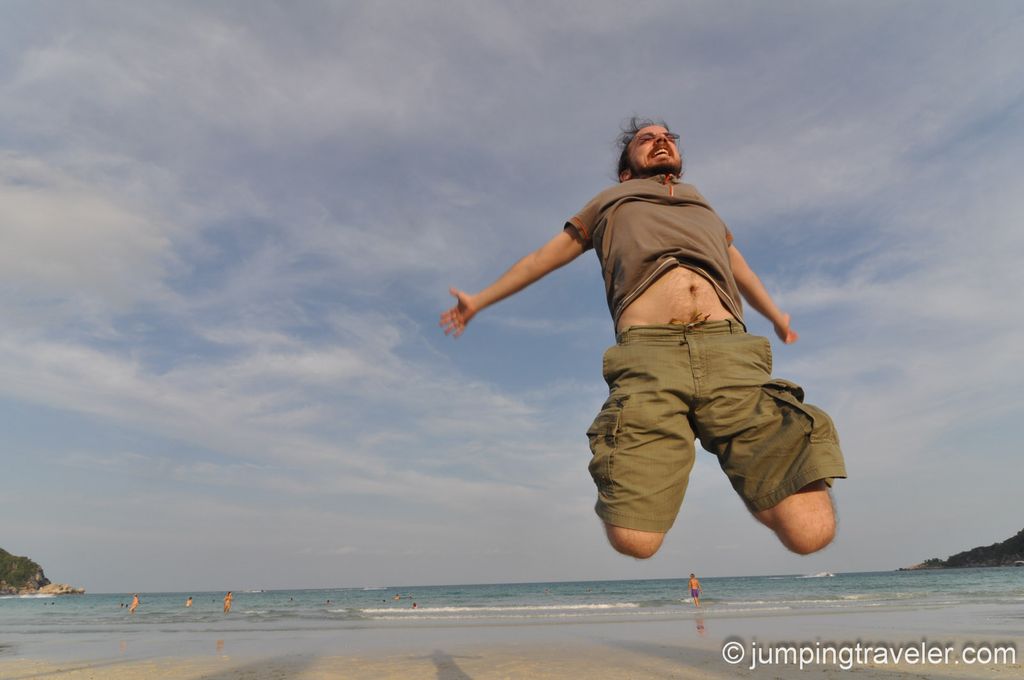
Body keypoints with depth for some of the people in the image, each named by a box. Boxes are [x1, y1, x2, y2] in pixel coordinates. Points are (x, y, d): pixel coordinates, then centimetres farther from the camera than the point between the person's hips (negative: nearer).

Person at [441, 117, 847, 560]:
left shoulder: (705, 207, 39)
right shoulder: (610, 202, 32)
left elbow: (742, 272, 55)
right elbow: (542, 258, 39)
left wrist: (777, 317, 70)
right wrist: (479, 301, 45)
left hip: (728, 351, 3)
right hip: (648, 355, -2)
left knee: (810, 530, -16)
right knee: (633, 540, -17)